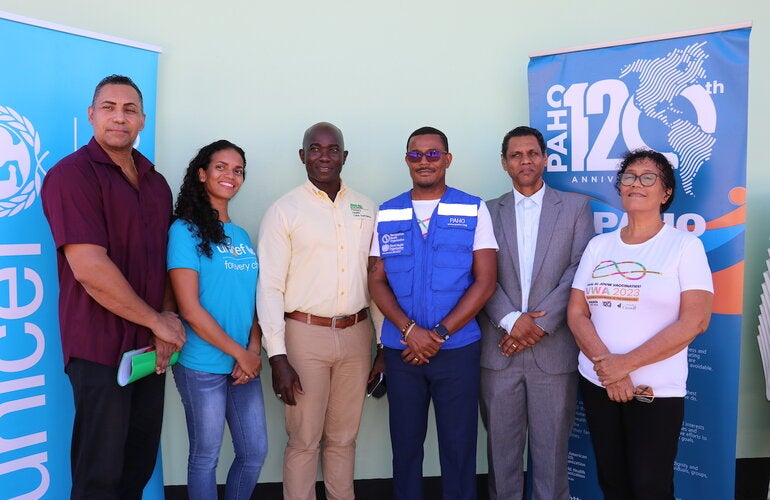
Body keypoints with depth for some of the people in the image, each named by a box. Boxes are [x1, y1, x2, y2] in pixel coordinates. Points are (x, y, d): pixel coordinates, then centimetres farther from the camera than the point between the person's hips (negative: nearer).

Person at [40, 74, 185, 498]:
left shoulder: (156, 182, 12)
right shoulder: (72, 174, -10)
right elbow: (89, 268, -19)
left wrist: (168, 317, -4)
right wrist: (157, 320, -13)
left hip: (151, 346, 7)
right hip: (101, 348, -6)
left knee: (140, 463, 17)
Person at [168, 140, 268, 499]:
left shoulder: (241, 235, 10)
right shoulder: (186, 230, -9)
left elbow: (253, 297, 10)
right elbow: (190, 309, -15)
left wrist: (254, 349, -6)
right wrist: (240, 353, -12)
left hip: (244, 363, 6)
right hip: (203, 366, -6)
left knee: (255, 452, 14)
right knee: (205, 457, 9)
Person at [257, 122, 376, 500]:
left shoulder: (366, 210, 8)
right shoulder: (283, 210, -3)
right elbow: (270, 287, -6)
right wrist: (277, 357, -11)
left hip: (356, 334, 3)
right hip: (305, 335, -3)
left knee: (343, 438, 15)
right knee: (304, 441, 7)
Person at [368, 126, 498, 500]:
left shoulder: (474, 210, -1)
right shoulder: (386, 214, 6)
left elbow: (484, 281, -5)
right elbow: (377, 280, 3)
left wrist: (439, 334, -12)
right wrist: (410, 330, -12)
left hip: (458, 348, -2)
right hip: (401, 350, 2)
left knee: (459, 447, 8)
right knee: (405, 445, 13)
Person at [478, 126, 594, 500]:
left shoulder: (575, 207, 5)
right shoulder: (488, 212, 8)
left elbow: (579, 272, -3)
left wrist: (540, 324, -11)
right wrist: (511, 320, -14)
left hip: (554, 349, -1)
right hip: (499, 350, 1)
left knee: (551, 445, 9)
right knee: (501, 443, 11)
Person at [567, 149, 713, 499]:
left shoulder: (685, 245, -4)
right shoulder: (598, 245, 6)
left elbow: (695, 320, -13)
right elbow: (576, 313, 3)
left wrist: (627, 363, -17)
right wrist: (605, 363, -13)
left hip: (656, 390, -3)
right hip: (597, 383, 4)